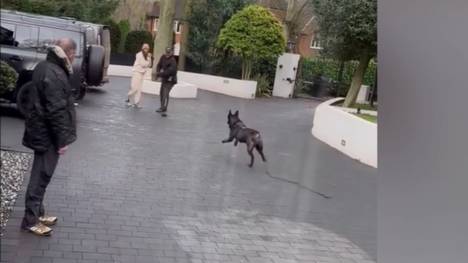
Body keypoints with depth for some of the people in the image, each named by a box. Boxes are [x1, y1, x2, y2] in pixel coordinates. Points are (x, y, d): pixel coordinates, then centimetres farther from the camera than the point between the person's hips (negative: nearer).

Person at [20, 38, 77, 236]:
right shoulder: (55, 75, -24)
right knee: (41, 176, -1)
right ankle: (30, 220, 9)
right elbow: (56, 112, -25)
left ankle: (38, 213, 29)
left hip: (41, 130, 10)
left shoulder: (45, 67, 9)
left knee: (41, 175, 18)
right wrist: (62, 140, -20)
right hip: (47, 134, -10)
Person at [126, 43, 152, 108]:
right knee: (134, 88, -11)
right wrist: (149, 58, -8)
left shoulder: (146, 56, 10)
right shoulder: (139, 55, -10)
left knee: (139, 89, 3)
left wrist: (149, 58, -6)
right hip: (137, 72, -7)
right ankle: (129, 98, 10)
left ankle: (136, 103, 4)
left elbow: (149, 65, 8)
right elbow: (143, 64, -15)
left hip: (142, 73, 7)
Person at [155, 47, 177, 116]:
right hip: (164, 79, 8)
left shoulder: (172, 61, -24)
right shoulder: (163, 57, -3)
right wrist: (158, 73, -13)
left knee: (165, 93, -20)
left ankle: (164, 110, -25)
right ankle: (162, 107, 33)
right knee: (161, 93, 16)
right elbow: (159, 65, 6)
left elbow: (170, 71, -30)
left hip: (170, 80, -8)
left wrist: (160, 74, -24)